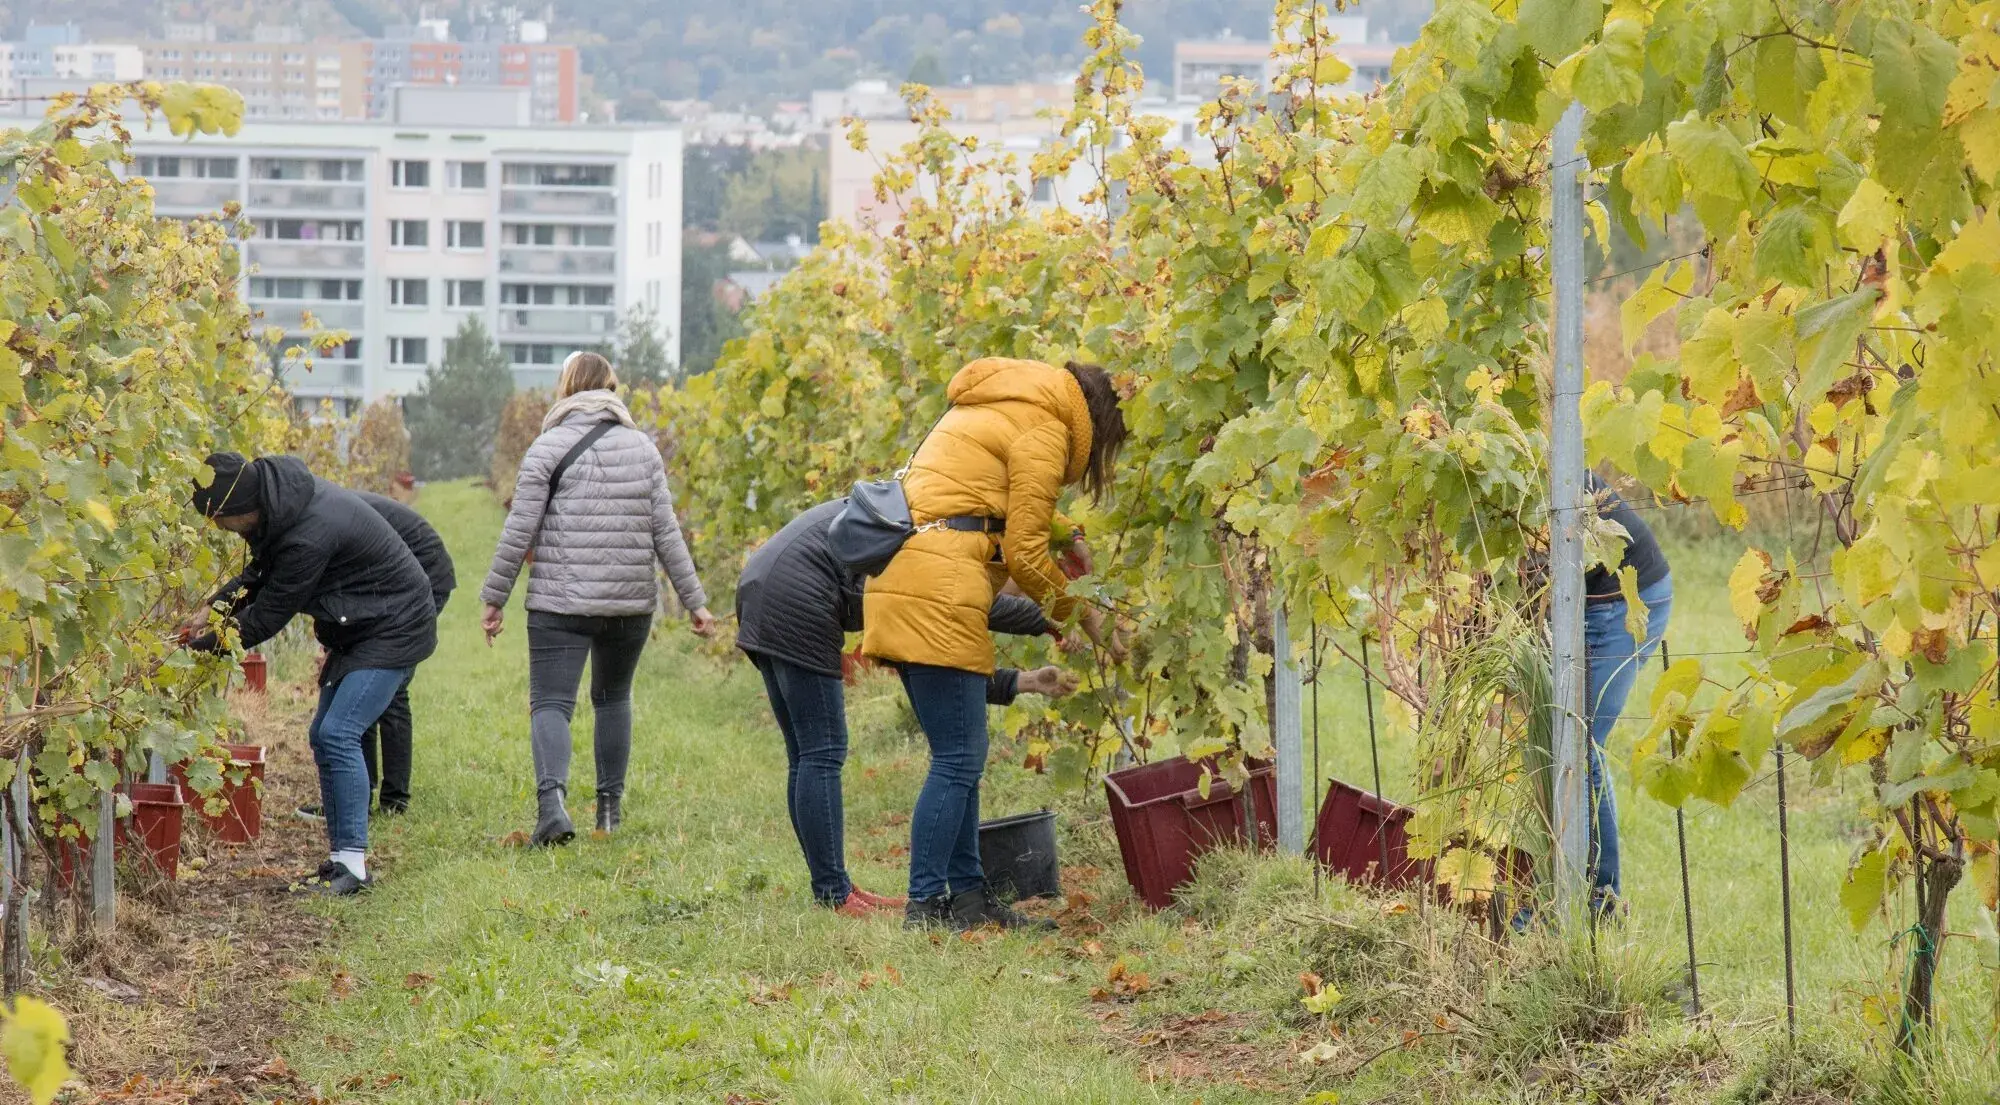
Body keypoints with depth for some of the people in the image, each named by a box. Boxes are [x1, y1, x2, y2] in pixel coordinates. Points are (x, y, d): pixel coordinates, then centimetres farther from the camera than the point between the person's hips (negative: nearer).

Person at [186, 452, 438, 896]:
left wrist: (205, 643, -11)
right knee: (325, 735, 10)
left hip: (393, 630, -10)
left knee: (338, 734, -18)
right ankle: (342, 856, 14)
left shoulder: (309, 537, -33)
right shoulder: (279, 494, -4)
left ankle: (353, 863, -16)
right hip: (359, 629, 10)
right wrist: (214, 610, 1)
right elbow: (259, 576, 13)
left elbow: (267, 616, -22)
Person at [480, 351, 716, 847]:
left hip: (561, 601, -3)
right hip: (632, 601, 3)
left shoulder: (549, 447, -3)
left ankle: (552, 796, -29)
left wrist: (494, 597, 1)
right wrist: (694, 600, 9)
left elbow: (520, 531, -6)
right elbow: (666, 532, 5)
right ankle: (610, 805, 22)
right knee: (613, 697, 22)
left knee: (551, 703, -5)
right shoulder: (642, 448, 7)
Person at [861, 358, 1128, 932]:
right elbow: (1024, 554, -5)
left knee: (961, 756, 13)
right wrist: (1078, 612, 8)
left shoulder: (993, 407, 25)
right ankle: (925, 905, -10)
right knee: (958, 759, -9)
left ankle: (966, 893, 14)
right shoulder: (1044, 431, -3)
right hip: (937, 591, -10)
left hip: (904, 582, 10)